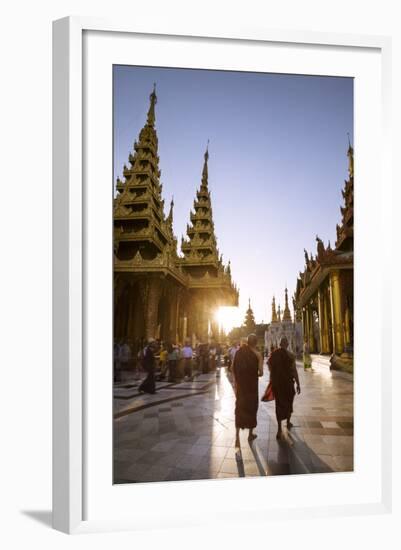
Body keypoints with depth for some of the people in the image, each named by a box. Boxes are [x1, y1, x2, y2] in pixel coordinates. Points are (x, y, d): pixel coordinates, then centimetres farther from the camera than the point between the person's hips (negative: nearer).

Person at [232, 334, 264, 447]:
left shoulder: (239, 352, -1)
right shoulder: (257, 354, -10)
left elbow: (233, 368, 2)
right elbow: (261, 372, -13)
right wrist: (257, 374, 9)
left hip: (240, 385, 2)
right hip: (252, 384, -2)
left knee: (240, 408, 6)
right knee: (251, 407, 14)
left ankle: (237, 437, -6)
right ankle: (250, 434, 28)